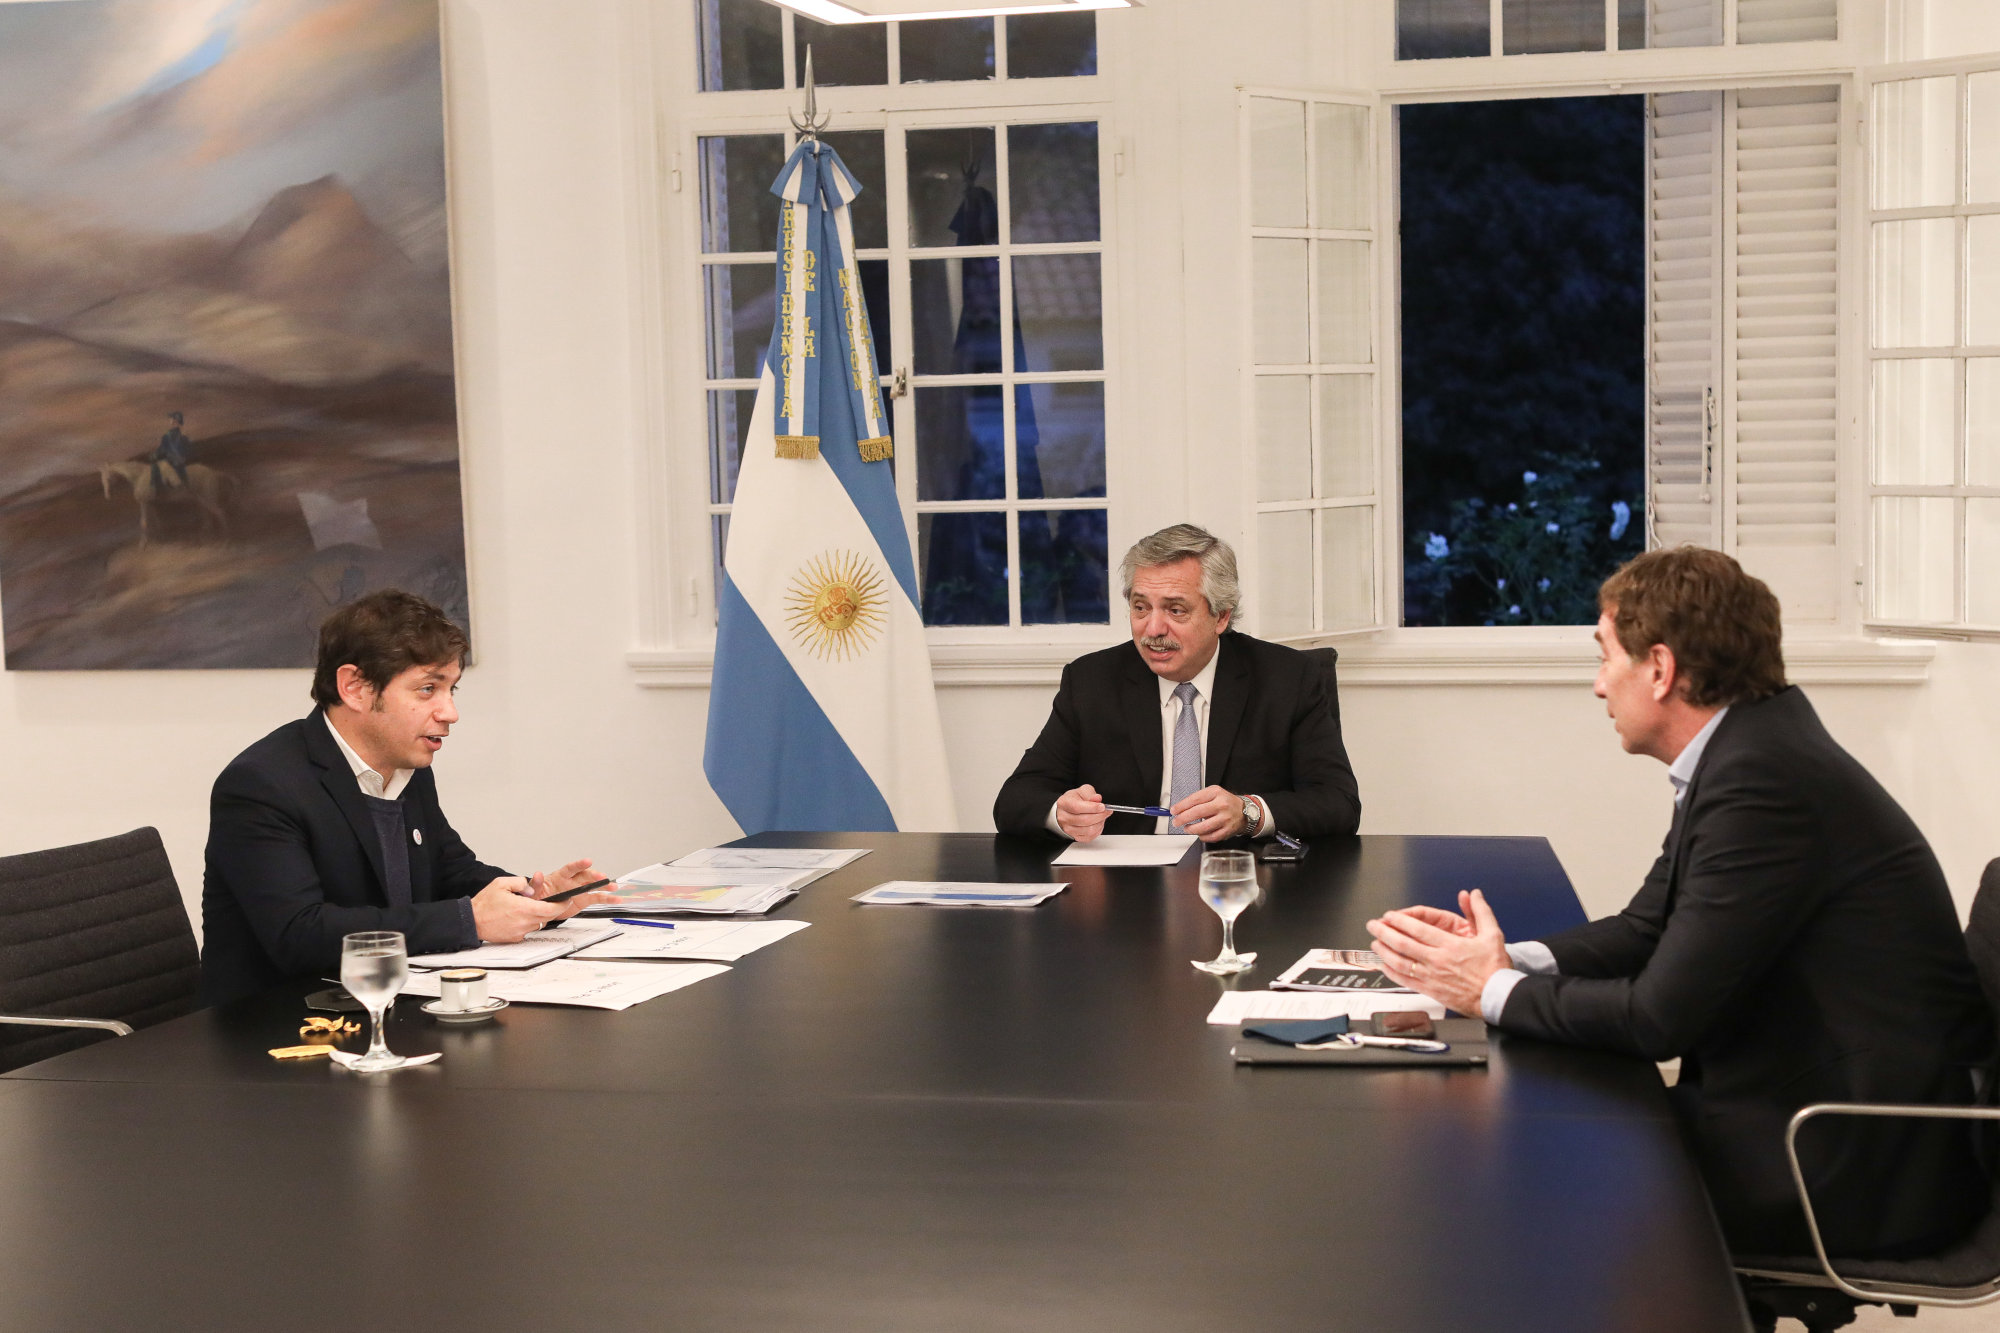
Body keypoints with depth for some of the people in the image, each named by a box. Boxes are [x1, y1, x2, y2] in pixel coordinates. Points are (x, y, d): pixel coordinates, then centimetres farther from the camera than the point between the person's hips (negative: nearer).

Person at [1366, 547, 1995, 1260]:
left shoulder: (1763, 780, -24)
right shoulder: (1744, 755, 7)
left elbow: (1664, 1015, -22)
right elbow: (1647, 929, 13)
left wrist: (1495, 990, -10)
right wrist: (1506, 958, -3)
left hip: (1860, 1170, -9)